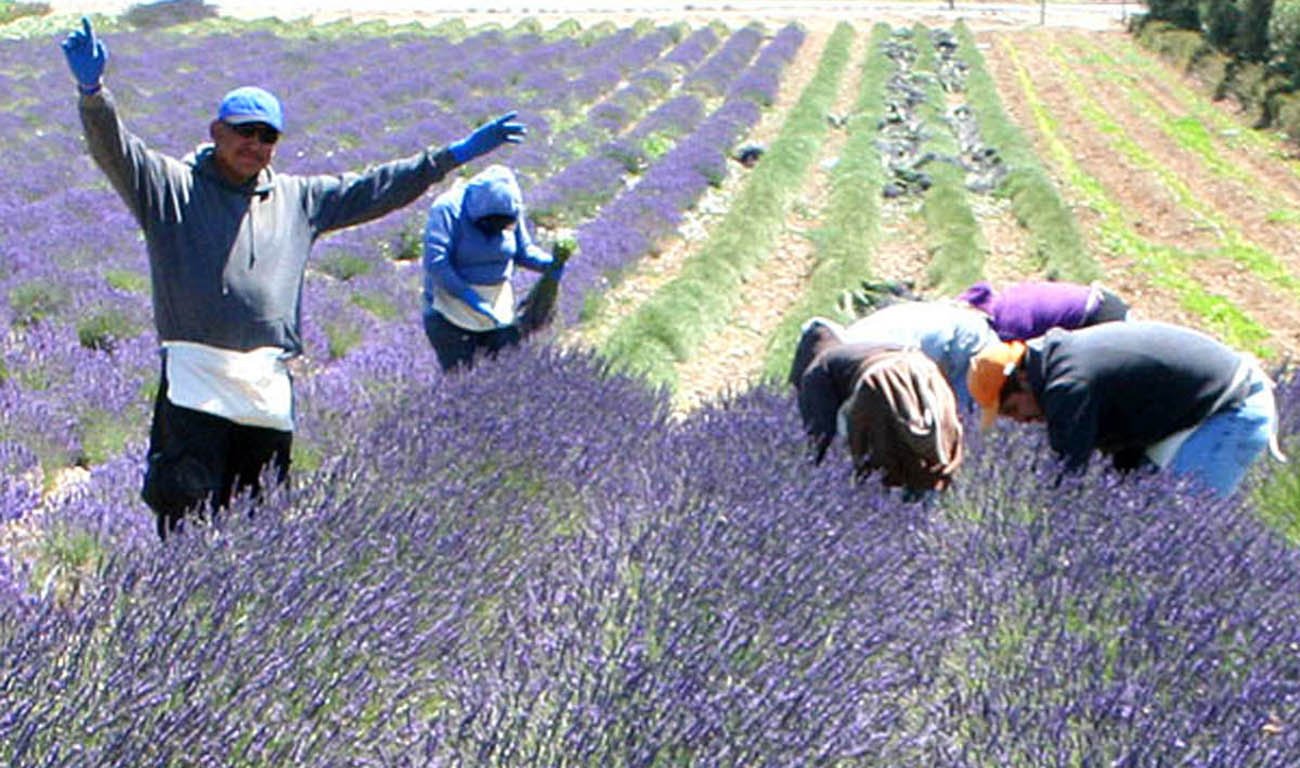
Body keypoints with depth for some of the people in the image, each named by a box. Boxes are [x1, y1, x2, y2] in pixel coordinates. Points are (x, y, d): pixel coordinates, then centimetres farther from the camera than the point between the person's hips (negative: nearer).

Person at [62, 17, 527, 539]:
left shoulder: (297, 199, 20)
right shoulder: (171, 186, 7)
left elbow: (376, 189, 24)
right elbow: (113, 149, -8)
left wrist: (455, 155, 22)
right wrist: (93, 92, -28)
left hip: (268, 393, 4)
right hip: (195, 385, -4)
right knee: (188, 521, -11)